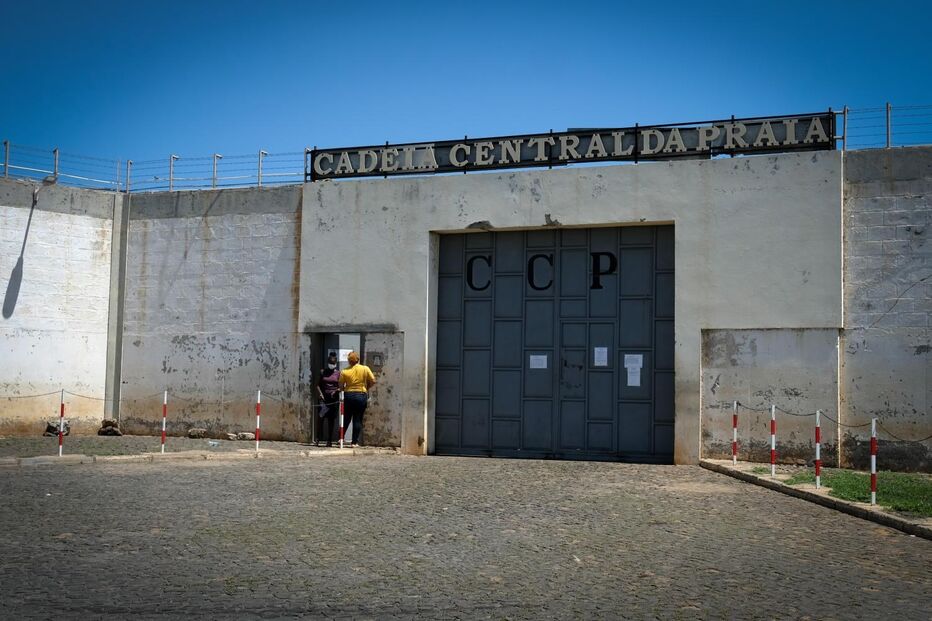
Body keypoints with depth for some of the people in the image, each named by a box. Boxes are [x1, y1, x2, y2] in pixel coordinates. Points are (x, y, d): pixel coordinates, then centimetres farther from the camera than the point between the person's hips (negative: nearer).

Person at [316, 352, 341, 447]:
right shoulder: (323, 372, 9)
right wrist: (320, 393, -6)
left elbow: (341, 387, 3)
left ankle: (330, 441, 9)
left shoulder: (338, 373, 5)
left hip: (334, 399, 0)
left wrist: (337, 391, -17)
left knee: (331, 420, 3)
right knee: (321, 417, -12)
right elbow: (318, 384, 10)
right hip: (324, 398, 0)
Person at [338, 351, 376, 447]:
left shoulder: (344, 372, -5)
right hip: (362, 395, 0)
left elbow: (341, 386, -3)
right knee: (358, 420, 5)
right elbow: (373, 381, -4)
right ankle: (355, 442, 4)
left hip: (348, 396, 0)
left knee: (346, 419, 14)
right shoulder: (365, 369, -4)